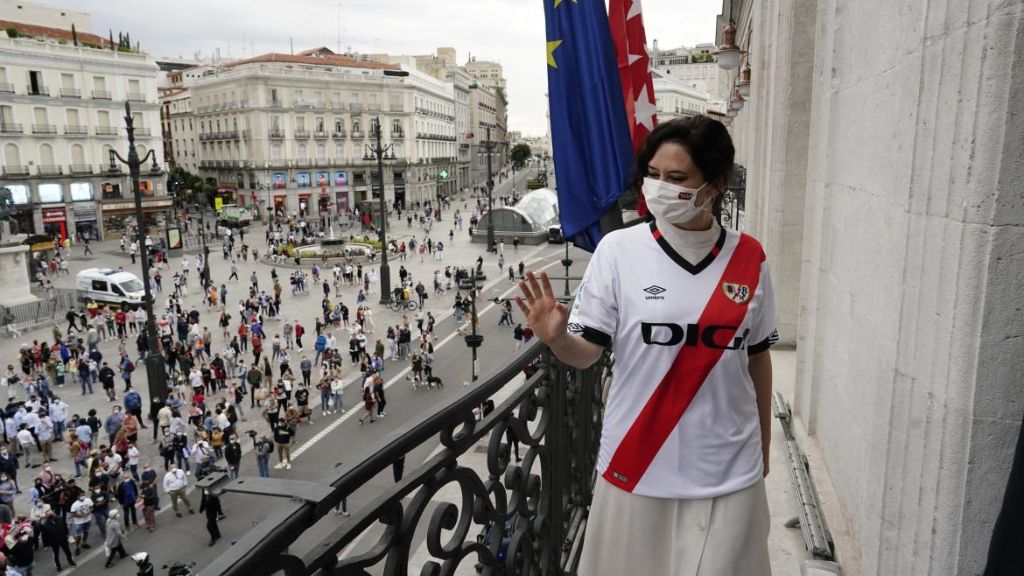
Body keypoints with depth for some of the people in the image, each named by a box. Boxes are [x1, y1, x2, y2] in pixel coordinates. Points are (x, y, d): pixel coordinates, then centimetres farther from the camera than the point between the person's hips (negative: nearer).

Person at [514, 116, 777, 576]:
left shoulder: (749, 259, -3)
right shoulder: (619, 249, -10)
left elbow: (757, 356, 8)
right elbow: (586, 353, -8)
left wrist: (764, 446, 16)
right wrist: (557, 338, -30)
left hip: (728, 470, 2)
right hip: (638, 464, -1)